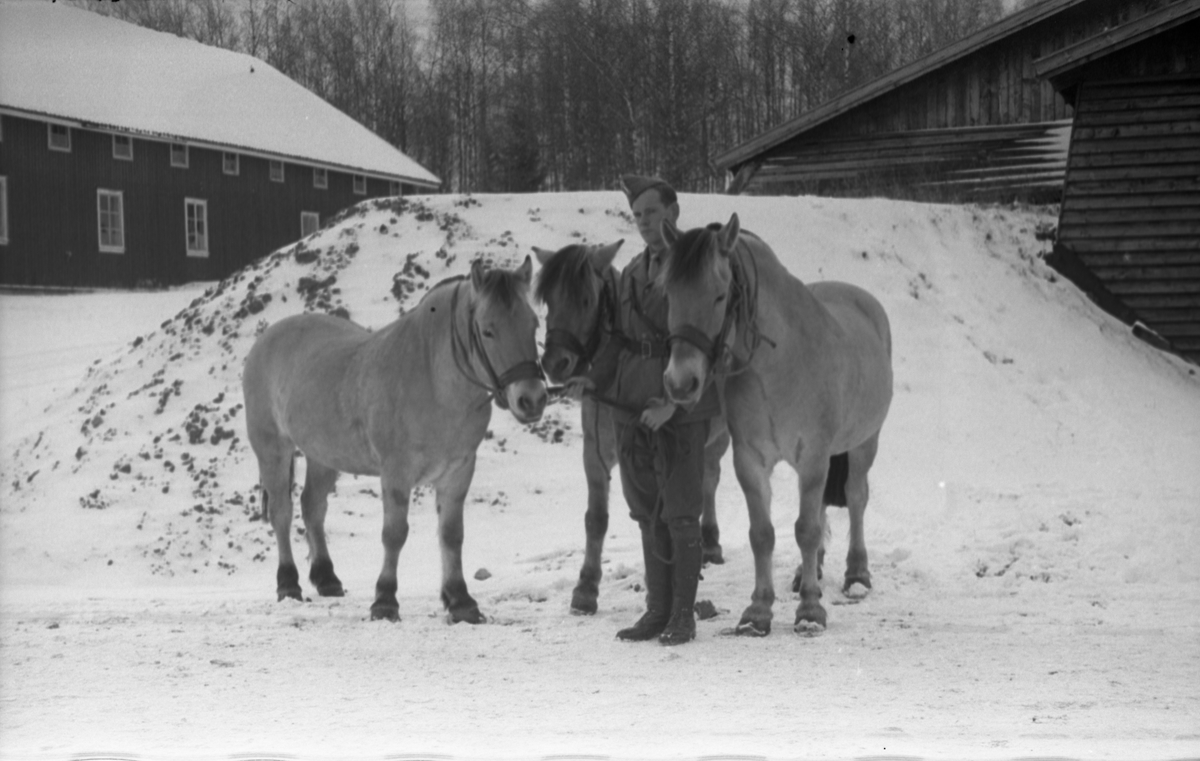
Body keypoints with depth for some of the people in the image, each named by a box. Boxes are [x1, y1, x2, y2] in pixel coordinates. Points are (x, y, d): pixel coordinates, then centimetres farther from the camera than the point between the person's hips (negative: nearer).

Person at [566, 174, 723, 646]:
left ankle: (683, 616, 5)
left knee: (680, 515, -3)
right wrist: (593, 379, -4)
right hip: (632, 407, 6)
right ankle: (657, 611, 18)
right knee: (648, 515, 11)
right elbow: (620, 338, 14)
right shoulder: (631, 273, 13)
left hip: (681, 409, -6)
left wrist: (673, 401, -22)